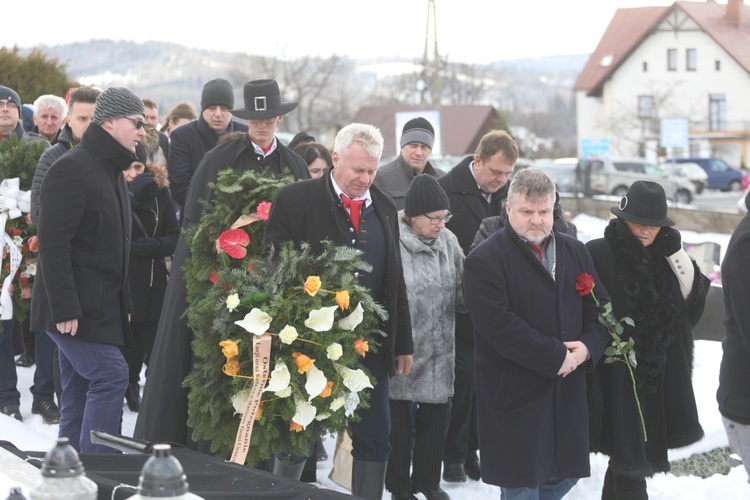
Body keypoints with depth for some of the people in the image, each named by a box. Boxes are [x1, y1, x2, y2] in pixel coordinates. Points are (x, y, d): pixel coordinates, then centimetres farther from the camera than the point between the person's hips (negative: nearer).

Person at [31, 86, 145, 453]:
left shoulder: (113, 171, 18)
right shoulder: (72, 169, -14)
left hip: (101, 307, 9)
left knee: (80, 391, 10)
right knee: (111, 374, -16)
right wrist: (64, 308, -24)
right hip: (75, 308, -9)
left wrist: (124, 302, 17)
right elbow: (53, 243, -20)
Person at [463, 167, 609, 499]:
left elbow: (600, 307, 12)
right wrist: (555, 357, -19)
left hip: (568, 393, 6)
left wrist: (587, 346, -8)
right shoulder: (485, 260, -11)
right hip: (514, 394, -6)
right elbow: (499, 325, -20)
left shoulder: (574, 252, 11)